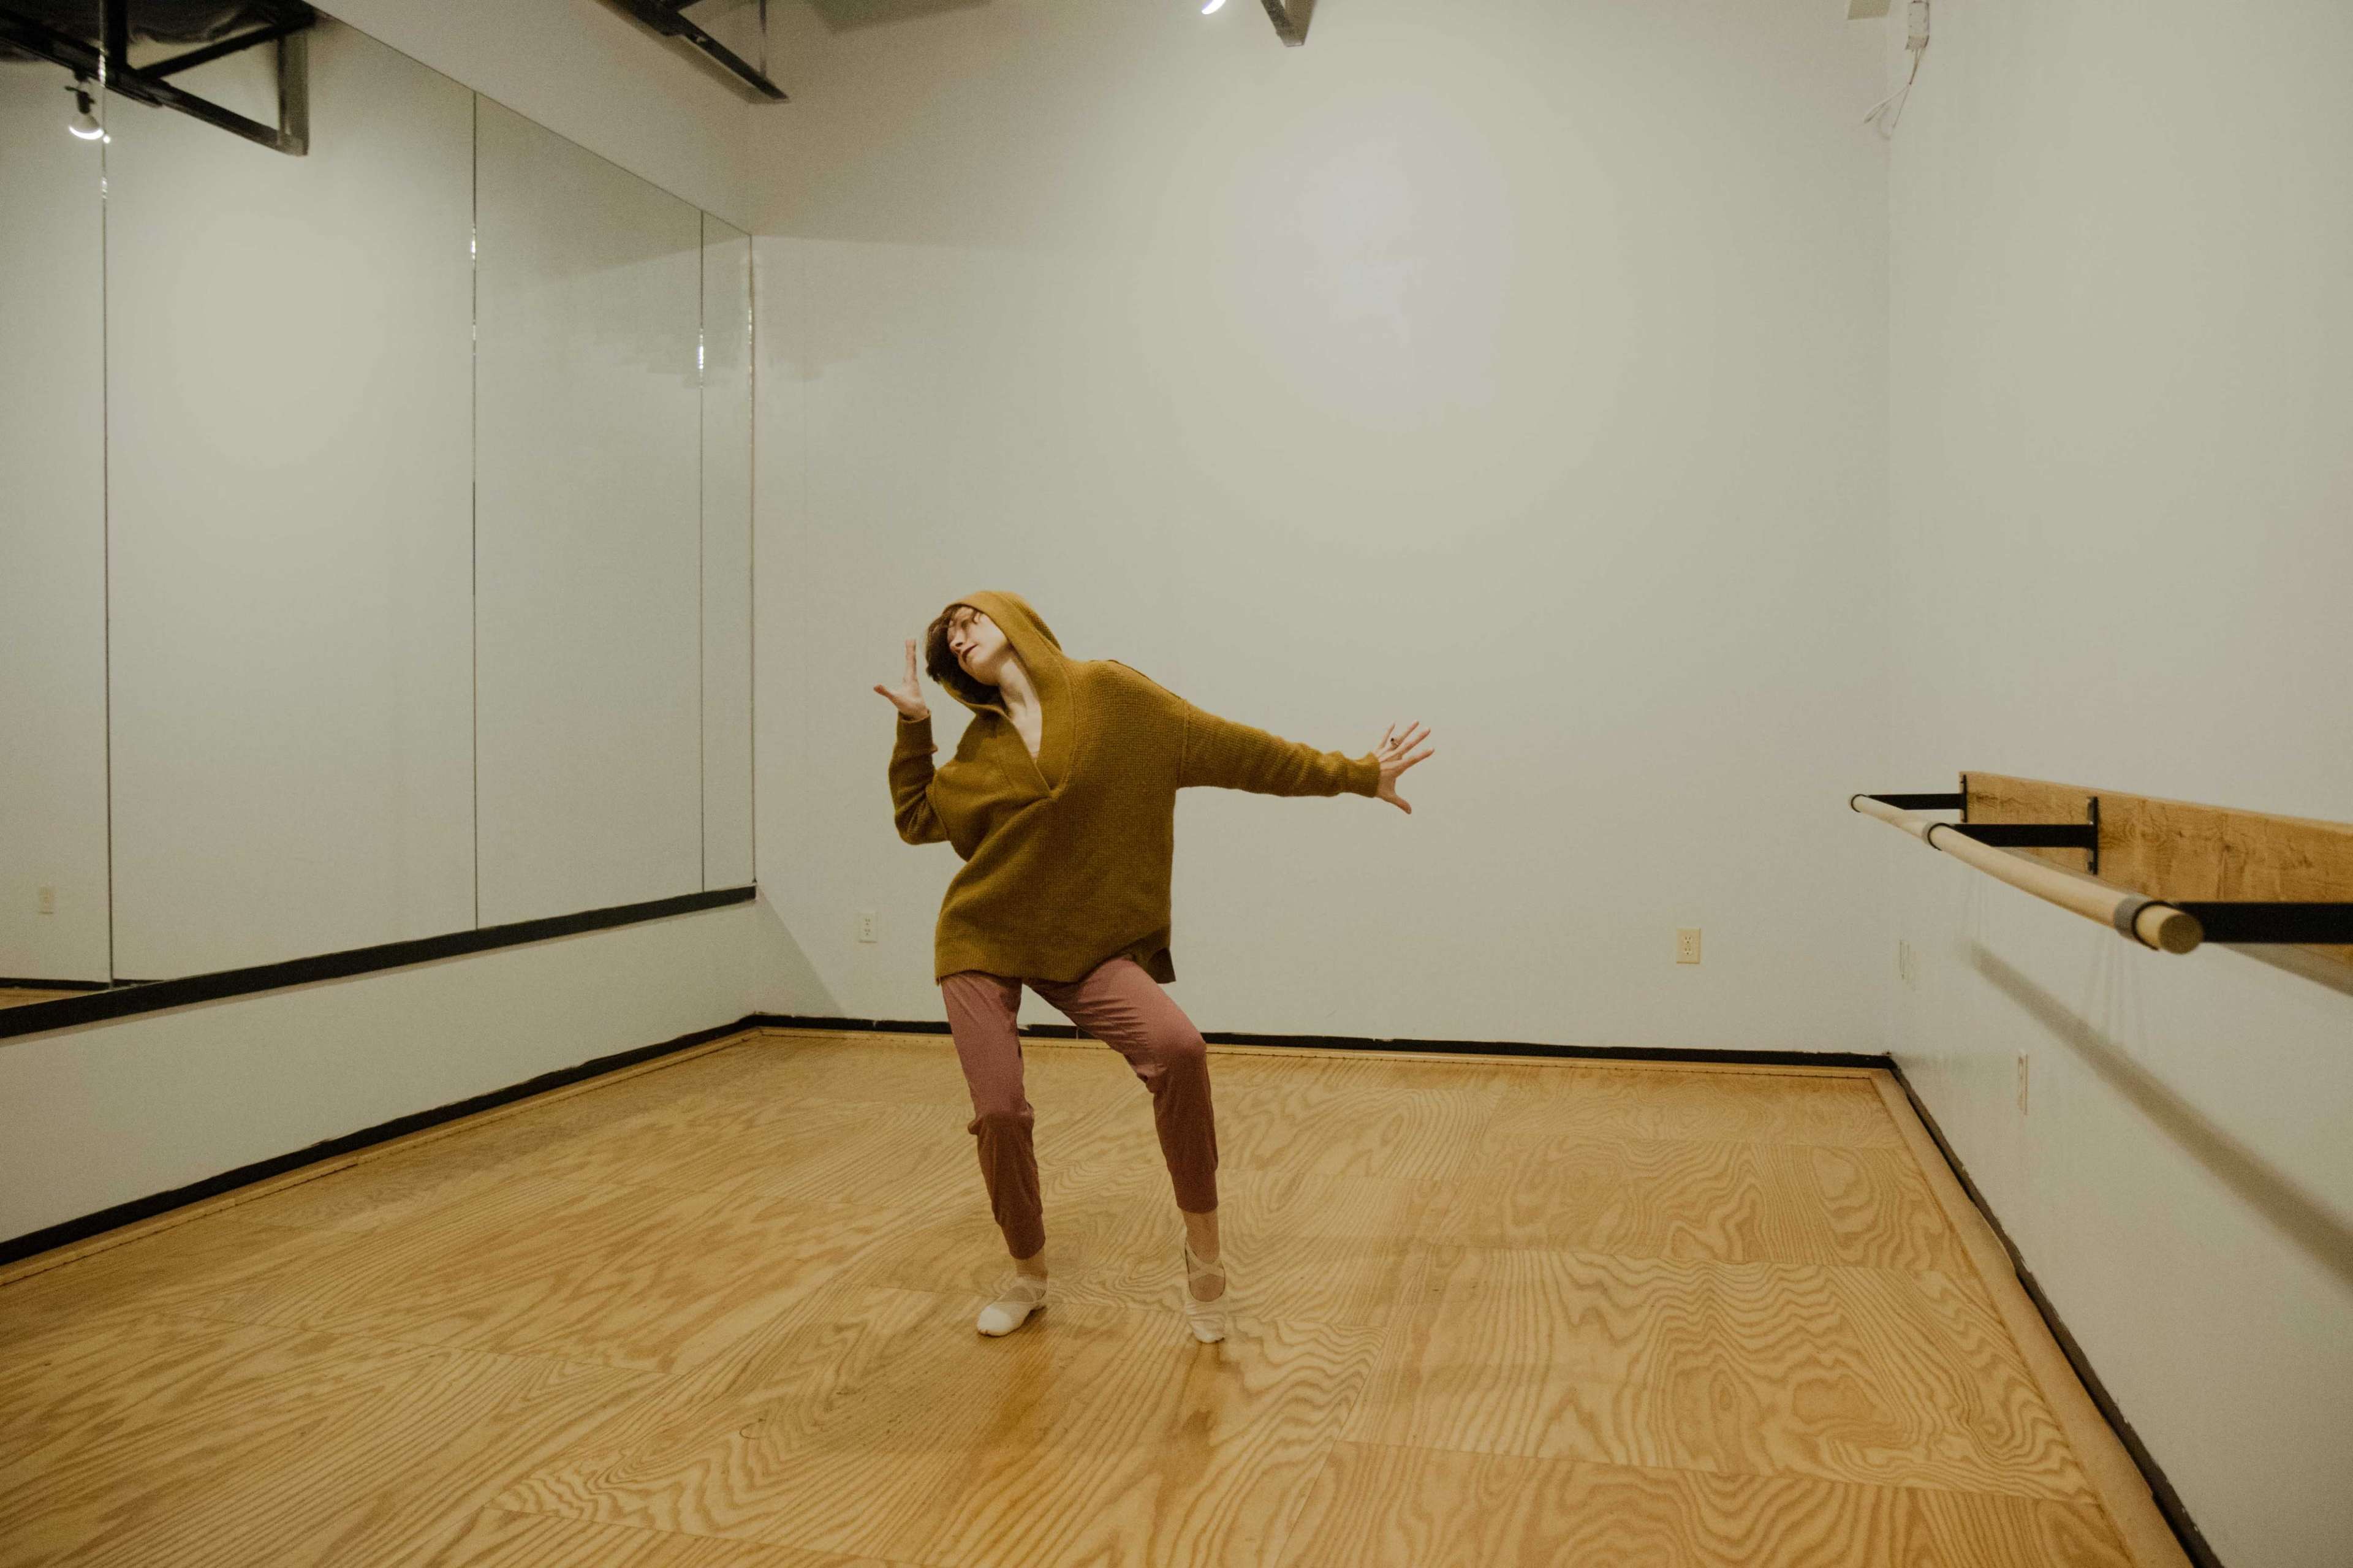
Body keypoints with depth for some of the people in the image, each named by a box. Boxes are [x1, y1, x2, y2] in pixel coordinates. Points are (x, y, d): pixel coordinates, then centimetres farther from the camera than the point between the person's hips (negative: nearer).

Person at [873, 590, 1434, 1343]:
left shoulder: (1107, 692, -3)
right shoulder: (980, 747, 7)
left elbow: (1233, 748, -3)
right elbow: (915, 819, 19)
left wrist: (1356, 774, -3)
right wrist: (913, 725, 8)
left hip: (1088, 944, -3)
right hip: (982, 942, 3)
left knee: (1178, 1049, -26)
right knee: (999, 1112, -7)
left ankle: (1203, 1246, -7)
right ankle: (1027, 1276, 20)